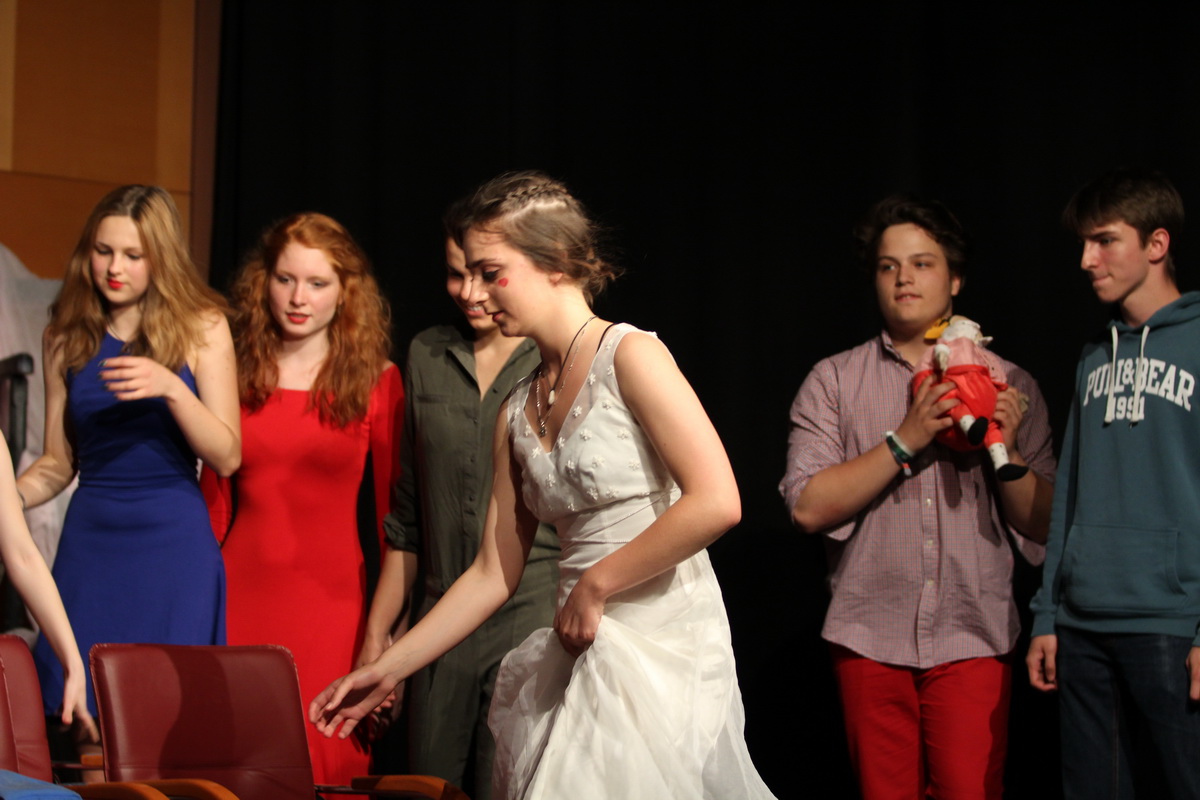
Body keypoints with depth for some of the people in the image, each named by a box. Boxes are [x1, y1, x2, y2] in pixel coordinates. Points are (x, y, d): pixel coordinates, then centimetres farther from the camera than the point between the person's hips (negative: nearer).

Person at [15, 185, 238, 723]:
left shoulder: (201, 328, 1)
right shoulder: (67, 338, 9)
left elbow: (227, 456, -6)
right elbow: (58, 462, 12)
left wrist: (171, 388, -20)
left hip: (173, 542, -2)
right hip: (90, 541, 3)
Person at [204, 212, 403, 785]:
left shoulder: (376, 381, 2)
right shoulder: (236, 377, 10)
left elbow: (390, 503, 3)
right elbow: (215, 500, 14)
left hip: (332, 596, -2)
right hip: (240, 592, 2)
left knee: (326, 757, -5)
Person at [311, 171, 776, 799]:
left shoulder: (628, 356, -8)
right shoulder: (518, 412, 13)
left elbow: (716, 502, -19)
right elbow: (493, 573, 16)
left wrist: (593, 585, -13)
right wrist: (386, 669, 13)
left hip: (663, 645, -6)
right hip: (574, 653, 7)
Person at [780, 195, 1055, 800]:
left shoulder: (1009, 385, 10)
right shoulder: (834, 381, 8)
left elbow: (1042, 524, 8)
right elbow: (809, 506, -5)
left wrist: (1006, 452, -10)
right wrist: (906, 440, -12)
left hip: (974, 638, 0)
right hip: (872, 638, 0)